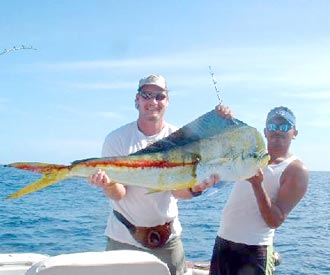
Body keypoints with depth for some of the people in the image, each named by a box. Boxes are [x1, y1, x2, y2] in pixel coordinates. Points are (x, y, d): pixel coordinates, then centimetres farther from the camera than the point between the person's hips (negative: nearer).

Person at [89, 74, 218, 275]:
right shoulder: (117, 139, -7)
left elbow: (177, 191, -11)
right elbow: (118, 194, -11)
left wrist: (194, 188, -33)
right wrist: (109, 184, -34)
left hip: (167, 238, 1)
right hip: (124, 237, -1)